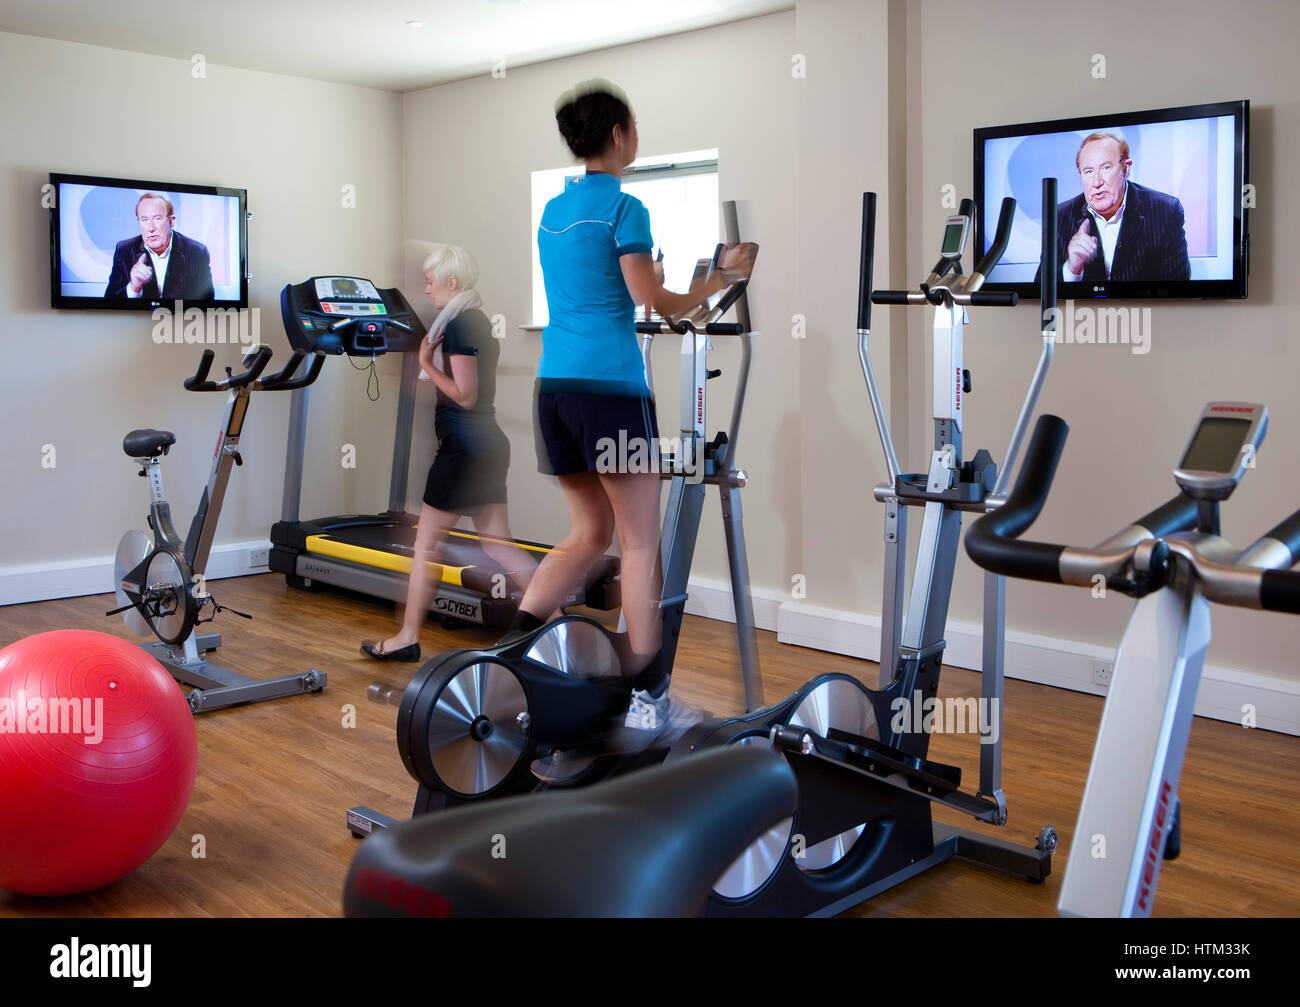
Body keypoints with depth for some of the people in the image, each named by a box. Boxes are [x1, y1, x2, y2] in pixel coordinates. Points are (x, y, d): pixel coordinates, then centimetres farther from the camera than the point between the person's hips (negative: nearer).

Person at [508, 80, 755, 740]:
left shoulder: (553, 209, 17)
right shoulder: (623, 206, -6)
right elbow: (653, 304, -11)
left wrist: (650, 274, 36)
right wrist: (721, 278, 1)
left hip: (554, 382, 7)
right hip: (610, 383, -7)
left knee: (591, 533, 17)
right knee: (640, 543, 1)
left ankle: (509, 643, 7)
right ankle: (646, 694, 5)